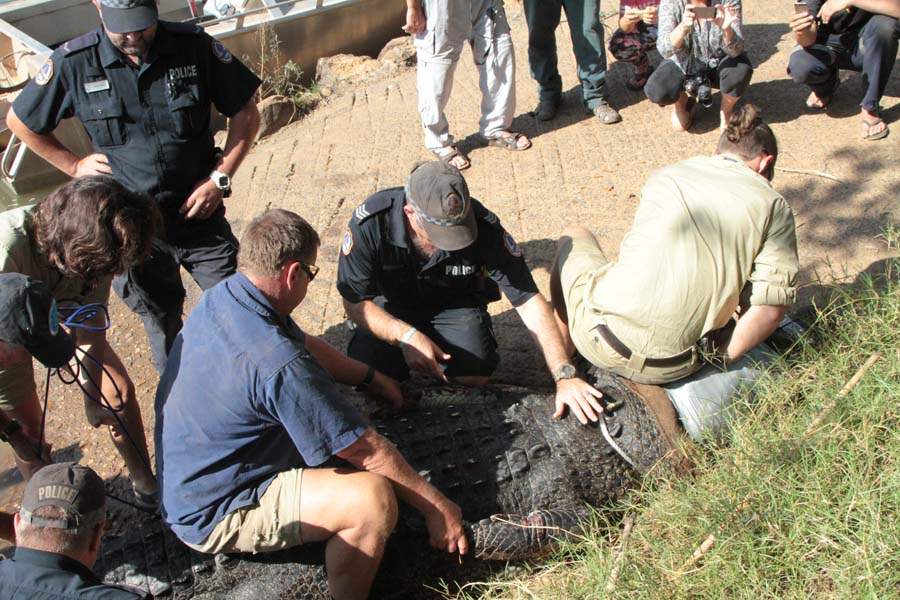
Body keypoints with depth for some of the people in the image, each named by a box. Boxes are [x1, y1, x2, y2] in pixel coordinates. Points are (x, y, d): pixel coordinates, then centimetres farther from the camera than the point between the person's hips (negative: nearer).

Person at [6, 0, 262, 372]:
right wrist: (74, 165, 2)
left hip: (199, 213, 0)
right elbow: (19, 121, 6)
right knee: (161, 321, 17)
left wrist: (219, 178, -9)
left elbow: (245, 113, -3)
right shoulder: (73, 63, -12)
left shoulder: (194, 46, -13)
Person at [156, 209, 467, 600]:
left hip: (188, 478, 10)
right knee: (373, 497, -26)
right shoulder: (279, 363, -32)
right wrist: (436, 506, -11)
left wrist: (370, 377, 19)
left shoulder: (221, 296, -5)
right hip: (212, 516, -10)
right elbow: (368, 451, -23)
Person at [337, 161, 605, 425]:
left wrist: (565, 376, -28)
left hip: (456, 307, 0)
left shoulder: (483, 226, -28)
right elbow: (355, 302, -18)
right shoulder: (370, 223, -29)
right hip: (393, 310, 1)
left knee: (475, 373, -29)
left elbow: (529, 302, -23)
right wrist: (407, 336, -35)